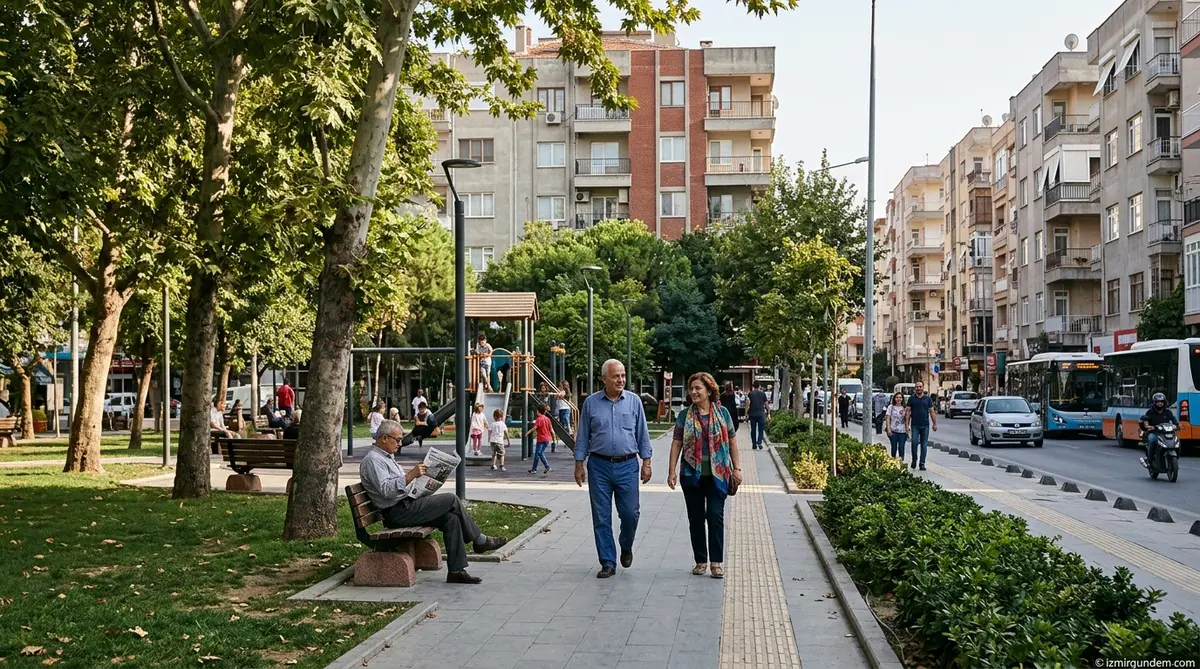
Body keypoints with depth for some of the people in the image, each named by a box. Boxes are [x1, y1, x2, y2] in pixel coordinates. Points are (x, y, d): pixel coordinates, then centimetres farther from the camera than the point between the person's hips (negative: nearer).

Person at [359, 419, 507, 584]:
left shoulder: (387, 456, 21)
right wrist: (411, 475, -29)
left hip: (406, 506, 10)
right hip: (398, 512, -10)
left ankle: (456, 571, -10)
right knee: (452, 500, -13)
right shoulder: (372, 460, -12)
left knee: (451, 518, -8)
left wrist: (417, 474, 13)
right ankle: (480, 540, 2)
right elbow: (386, 489, -25)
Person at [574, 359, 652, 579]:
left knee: (630, 513, 0)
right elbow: (582, 436, 7)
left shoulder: (634, 401, 4)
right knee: (601, 517, 2)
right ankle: (608, 563, 12)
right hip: (599, 466, 0)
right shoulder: (591, 403, 3)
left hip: (627, 466, 0)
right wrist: (579, 464, 4)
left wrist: (646, 462, 2)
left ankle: (626, 547, 31)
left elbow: (642, 434, 8)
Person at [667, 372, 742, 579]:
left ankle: (716, 562, 1)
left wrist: (736, 468, 4)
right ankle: (701, 561, 18)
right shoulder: (685, 415, 4)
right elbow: (676, 444, 2)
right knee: (696, 519, 7)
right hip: (692, 475, 1)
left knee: (716, 516, -5)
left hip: (717, 474, -1)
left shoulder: (722, 413, 3)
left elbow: (732, 442, 7)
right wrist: (671, 471, -4)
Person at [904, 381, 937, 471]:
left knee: (924, 445, 3)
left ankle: (922, 463, 9)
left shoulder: (928, 399, 7)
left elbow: (932, 412, 9)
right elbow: (908, 412, 3)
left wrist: (935, 424, 4)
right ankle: (914, 460, 11)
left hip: (925, 425, 1)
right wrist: (906, 425, -3)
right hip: (915, 425, -1)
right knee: (914, 443, -10)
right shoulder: (911, 399, 4)